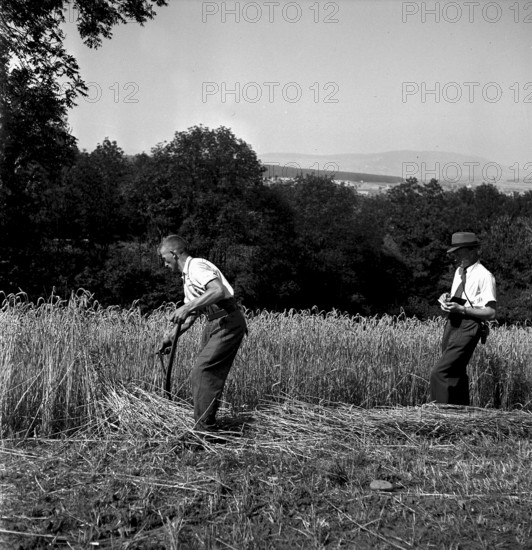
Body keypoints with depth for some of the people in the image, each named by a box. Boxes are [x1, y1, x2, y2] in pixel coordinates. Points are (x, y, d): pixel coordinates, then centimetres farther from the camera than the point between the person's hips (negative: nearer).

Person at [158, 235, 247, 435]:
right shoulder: (187, 276, 20)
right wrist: (172, 336, 18)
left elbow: (218, 290, -31)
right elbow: (192, 314, 24)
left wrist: (187, 307, -32)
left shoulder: (197, 266, -12)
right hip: (213, 324, 10)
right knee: (210, 373, 9)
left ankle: (205, 429, -9)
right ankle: (205, 426, 15)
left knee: (202, 372, -13)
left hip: (228, 323, -10)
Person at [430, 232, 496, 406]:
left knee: (439, 373, -17)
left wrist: (461, 309, -21)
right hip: (452, 324, 9)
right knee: (455, 373, 16)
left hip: (468, 327, -9)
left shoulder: (484, 276, -11)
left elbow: (491, 312, -14)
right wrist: (446, 298, 4)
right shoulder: (459, 271, 14)